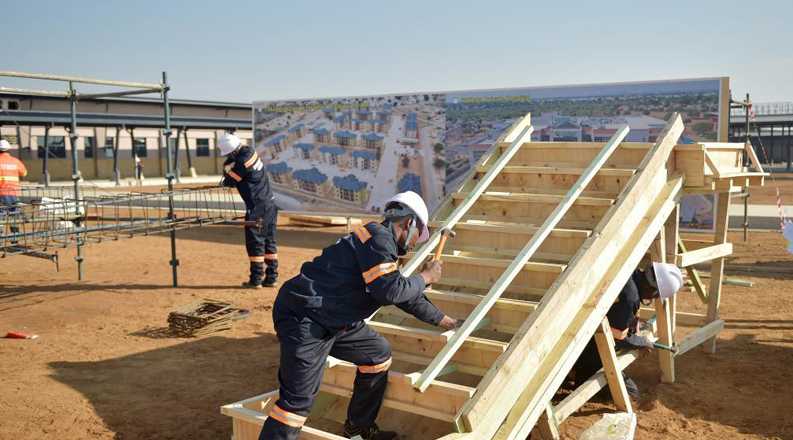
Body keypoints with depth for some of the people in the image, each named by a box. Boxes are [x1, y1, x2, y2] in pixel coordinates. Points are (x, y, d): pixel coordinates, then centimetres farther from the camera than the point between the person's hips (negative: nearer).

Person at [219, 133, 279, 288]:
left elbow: (229, 181, -6)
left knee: (255, 243, -1)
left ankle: (256, 280, 4)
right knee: (269, 242, 12)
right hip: (270, 204, 9)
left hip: (257, 207, -9)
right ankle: (271, 277, 17)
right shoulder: (250, 152, 8)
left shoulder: (242, 161, -19)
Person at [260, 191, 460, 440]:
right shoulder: (379, 236, -12)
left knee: (378, 353, 17)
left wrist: (444, 321, 39)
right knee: (298, 400, -13)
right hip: (303, 318, -10)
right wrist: (425, 277, -3)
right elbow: (390, 291, -21)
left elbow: (405, 296, 30)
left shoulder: (384, 245, 19)